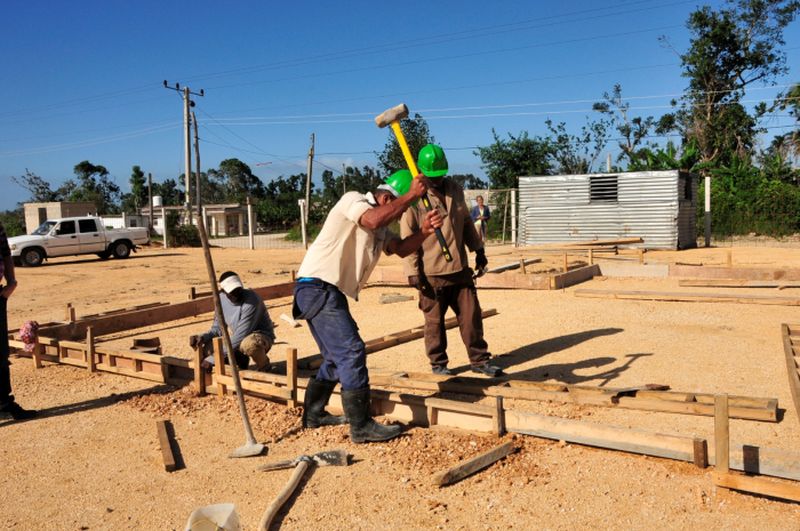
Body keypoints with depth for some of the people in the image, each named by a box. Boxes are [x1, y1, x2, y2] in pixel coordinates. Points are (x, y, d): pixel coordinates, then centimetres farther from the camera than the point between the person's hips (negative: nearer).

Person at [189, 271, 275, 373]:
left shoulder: (251, 300, -28)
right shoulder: (222, 300, -6)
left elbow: (240, 336, -30)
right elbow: (218, 329, 2)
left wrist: (213, 359, -30)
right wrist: (202, 337, -22)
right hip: (238, 339, 7)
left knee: (250, 344, -41)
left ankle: (263, 365, -7)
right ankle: (241, 359, 13)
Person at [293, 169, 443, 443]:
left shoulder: (380, 230, 19)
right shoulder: (353, 200, -8)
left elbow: (400, 248, 13)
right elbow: (374, 219, -28)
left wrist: (423, 230, -5)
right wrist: (411, 195, -21)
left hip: (331, 294, 10)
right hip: (317, 287, -10)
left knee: (336, 357, 19)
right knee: (351, 351, -14)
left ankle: (313, 414, 34)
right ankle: (361, 426, -8)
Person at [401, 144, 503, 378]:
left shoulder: (455, 189, 8)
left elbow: (466, 221, 19)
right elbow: (408, 237, -10)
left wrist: (478, 249, 16)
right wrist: (413, 271, -13)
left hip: (460, 268, 5)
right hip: (431, 274, -5)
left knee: (471, 315, 9)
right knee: (434, 320, 7)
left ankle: (480, 360, 20)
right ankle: (438, 364, 22)